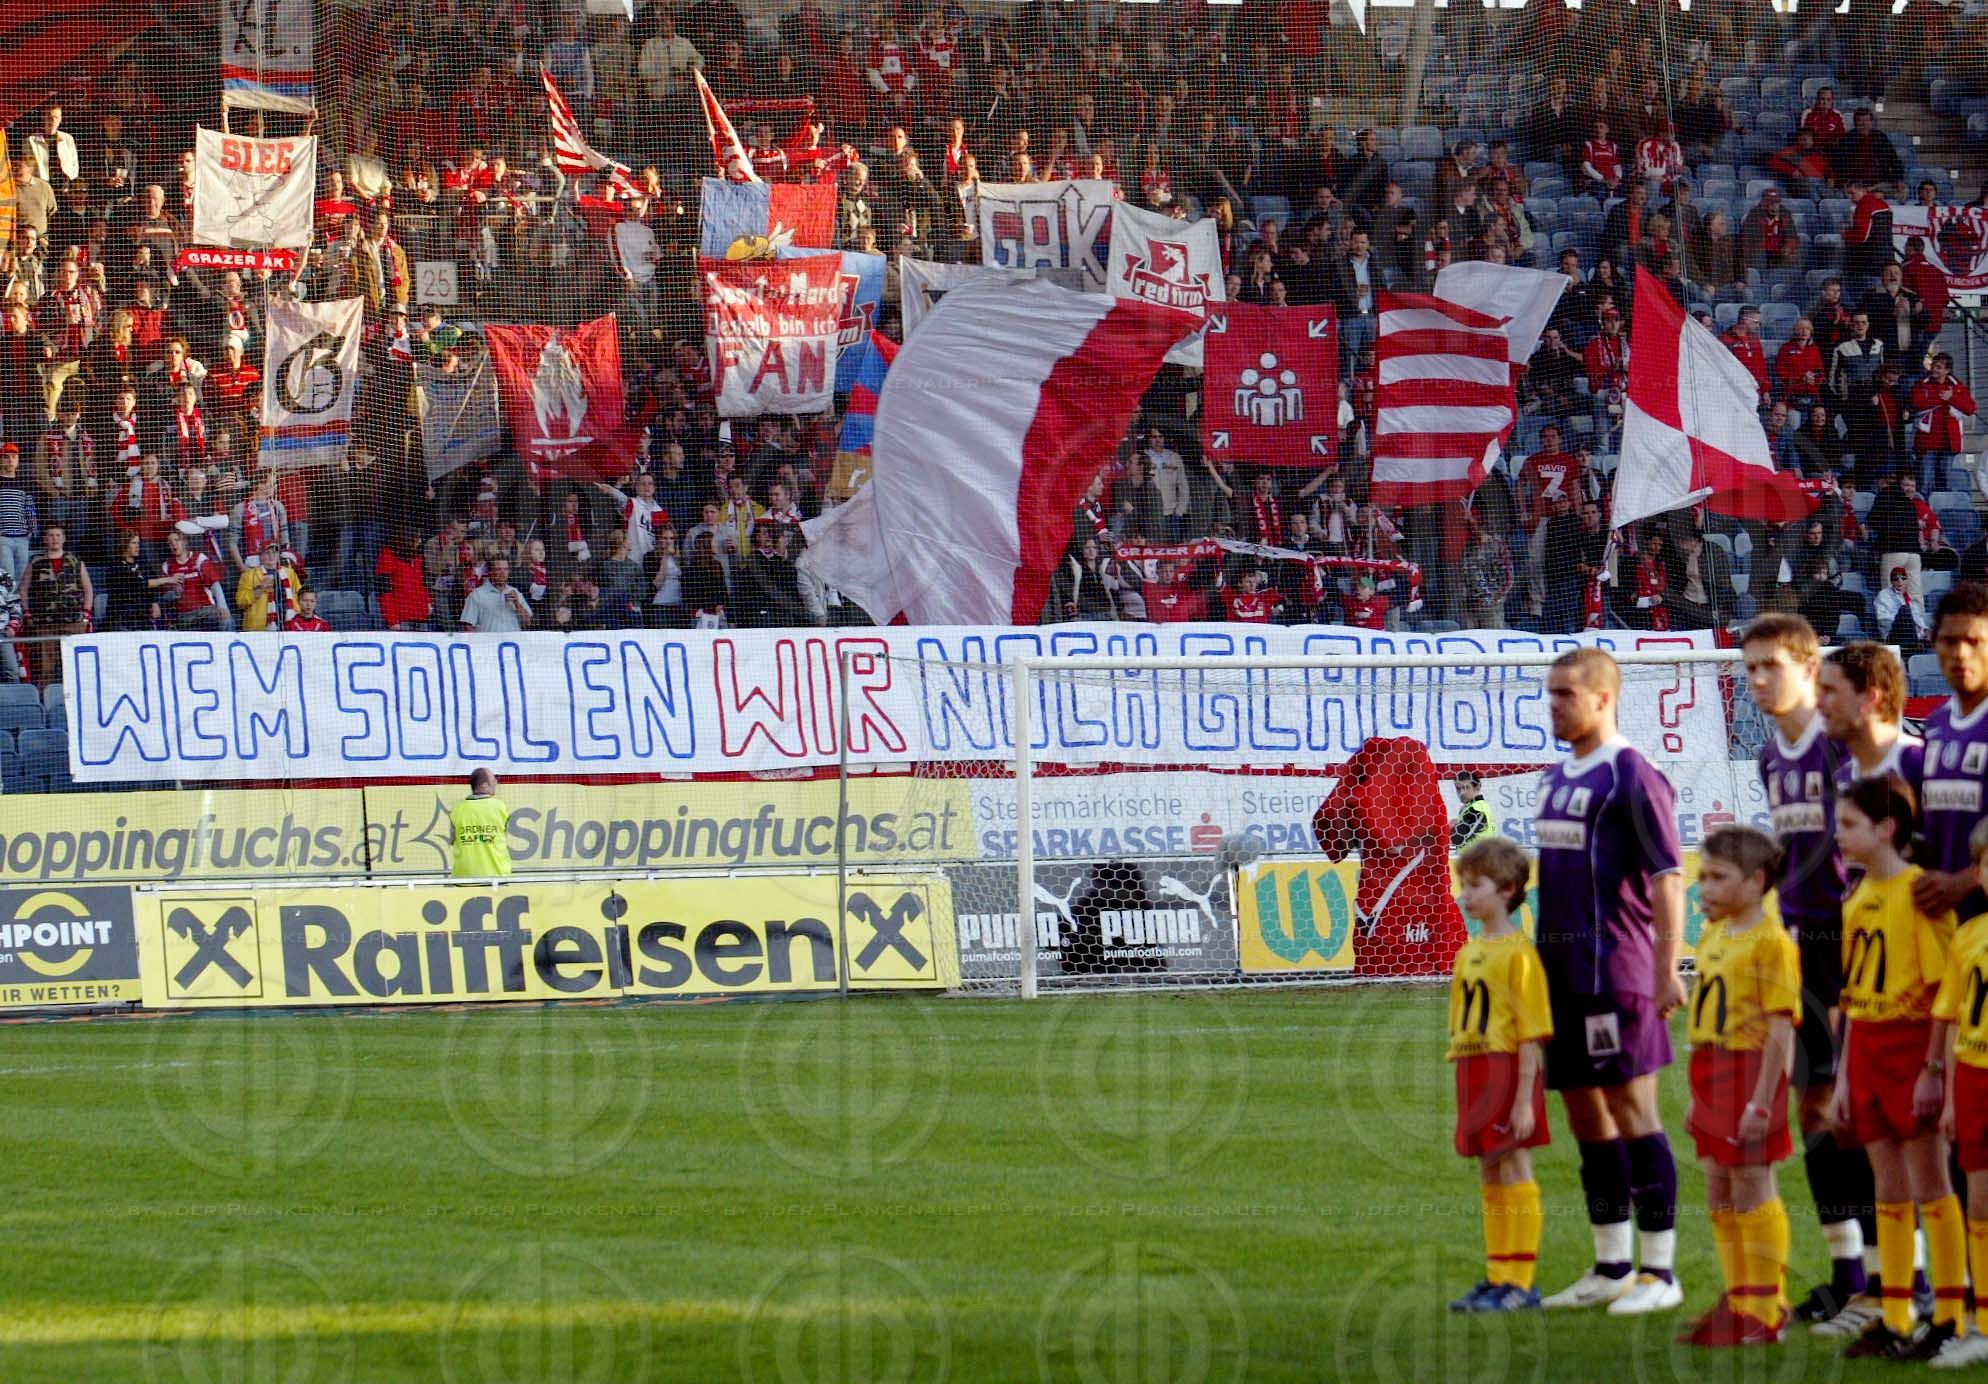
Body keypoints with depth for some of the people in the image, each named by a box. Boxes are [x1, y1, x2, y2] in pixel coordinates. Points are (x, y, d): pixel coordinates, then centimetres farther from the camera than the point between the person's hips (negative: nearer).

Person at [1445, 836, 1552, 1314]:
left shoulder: (1518, 952, -11)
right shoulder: (1467, 953, 13)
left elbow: (1530, 1033, -14)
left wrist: (1524, 1099, -17)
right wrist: (1462, 1091, 17)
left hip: (1508, 1070, -8)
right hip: (1473, 1071, 8)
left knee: (1514, 1170, -4)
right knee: (1488, 1175, 12)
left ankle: (1520, 1282, 0)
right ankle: (1497, 1277, 18)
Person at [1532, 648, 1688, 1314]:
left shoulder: (1632, 777, -10)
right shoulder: (1556, 778, 16)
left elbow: (1668, 878, -14)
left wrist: (1667, 972, -19)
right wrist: (1545, 961, 21)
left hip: (1617, 971, -9)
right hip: (1564, 971, 9)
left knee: (1632, 1109, -7)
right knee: (1585, 1115, 12)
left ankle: (1660, 1271, -4)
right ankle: (1612, 1268, 20)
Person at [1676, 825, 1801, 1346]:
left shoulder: (1771, 942, -14)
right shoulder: (1711, 937, 12)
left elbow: (1780, 1028, -18)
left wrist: (1762, 1102, -22)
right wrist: (1698, 1096, 20)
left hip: (1751, 1072, -9)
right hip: (1711, 1072, 9)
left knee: (1752, 1191, -3)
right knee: (1718, 1196, 12)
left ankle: (1767, 1313, 5)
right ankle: (1738, 1302, 22)